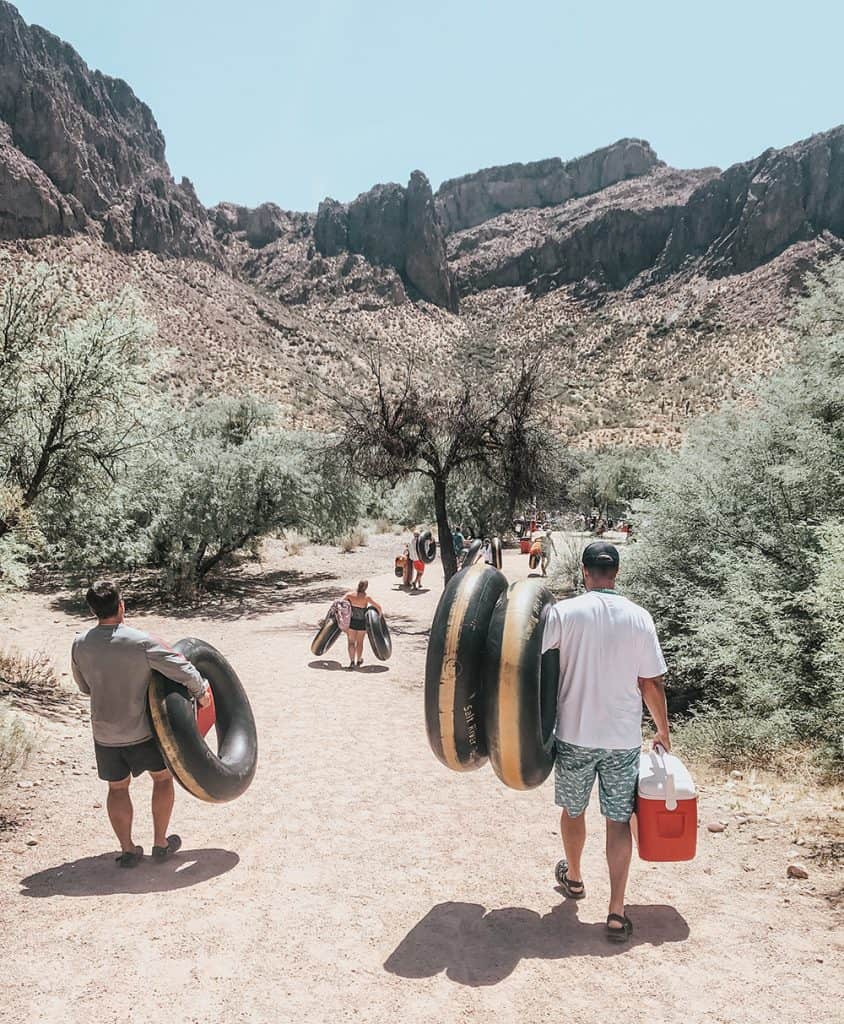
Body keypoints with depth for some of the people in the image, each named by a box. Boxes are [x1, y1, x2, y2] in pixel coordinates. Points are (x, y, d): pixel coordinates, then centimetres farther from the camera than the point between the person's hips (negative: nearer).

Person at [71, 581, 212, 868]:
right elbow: (183, 670, -18)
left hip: (104, 733, 3)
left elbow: (84, 686, 7)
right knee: (163, 777, 18)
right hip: (142, 729, -3)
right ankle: (160, 843, 24)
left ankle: (127, 849, 23)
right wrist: (201, 692, 0)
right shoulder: (142, 642, -21)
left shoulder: (80, 644, -8)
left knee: (117, 788, 19)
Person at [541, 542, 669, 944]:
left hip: (574, 734, -1)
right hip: (624, 738, 1)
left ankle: (573, 877, 42)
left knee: (573, 809, 20)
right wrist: (663, 730, 11)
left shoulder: (565, 612, -11)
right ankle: (616, 911, 9)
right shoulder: (639, 618, -5)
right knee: (619, 820, 10)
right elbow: (651, 684, -2)